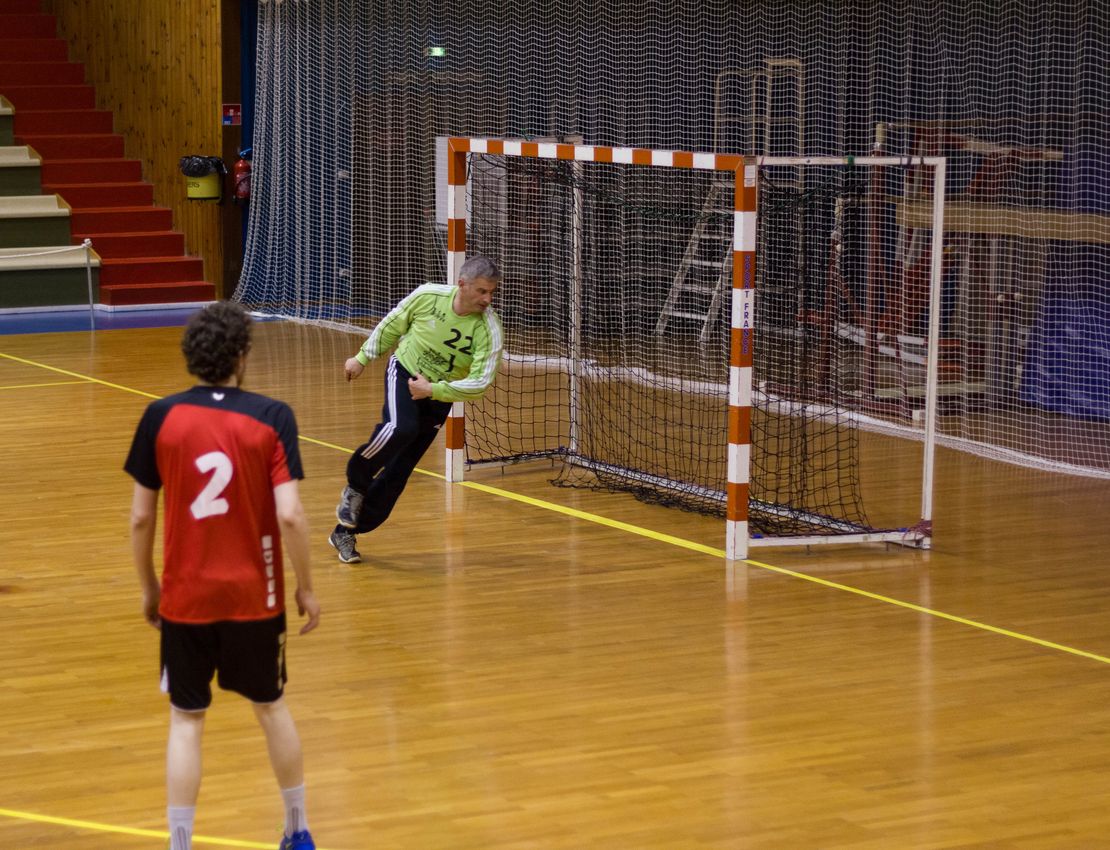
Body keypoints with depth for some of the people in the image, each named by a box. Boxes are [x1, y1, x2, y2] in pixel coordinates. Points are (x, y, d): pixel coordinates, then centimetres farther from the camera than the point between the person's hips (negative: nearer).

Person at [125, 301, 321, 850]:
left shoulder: (161, 418, -6)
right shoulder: (271, 417, -9)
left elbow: (140, 518, -3)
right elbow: (290, 516, -15)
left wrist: (148, 587, 11)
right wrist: (306, 588, -2)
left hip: (185, 598, 0)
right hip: (255, 597, 0)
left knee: (186, 721, 10)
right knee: (271, 707, 19)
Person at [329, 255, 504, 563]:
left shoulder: (488, 327, -21)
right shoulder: (429, 295, -17)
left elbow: (480, 381, -23)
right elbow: (392, 324, 1)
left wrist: (432, 390, -27)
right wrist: (363, 357, 10)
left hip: (438, 396, 1)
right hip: (404, 372, -1)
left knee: (399, 471, 0)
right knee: (400, 428, -32)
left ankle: (346, 532, 13)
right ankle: (355, 485, -5)